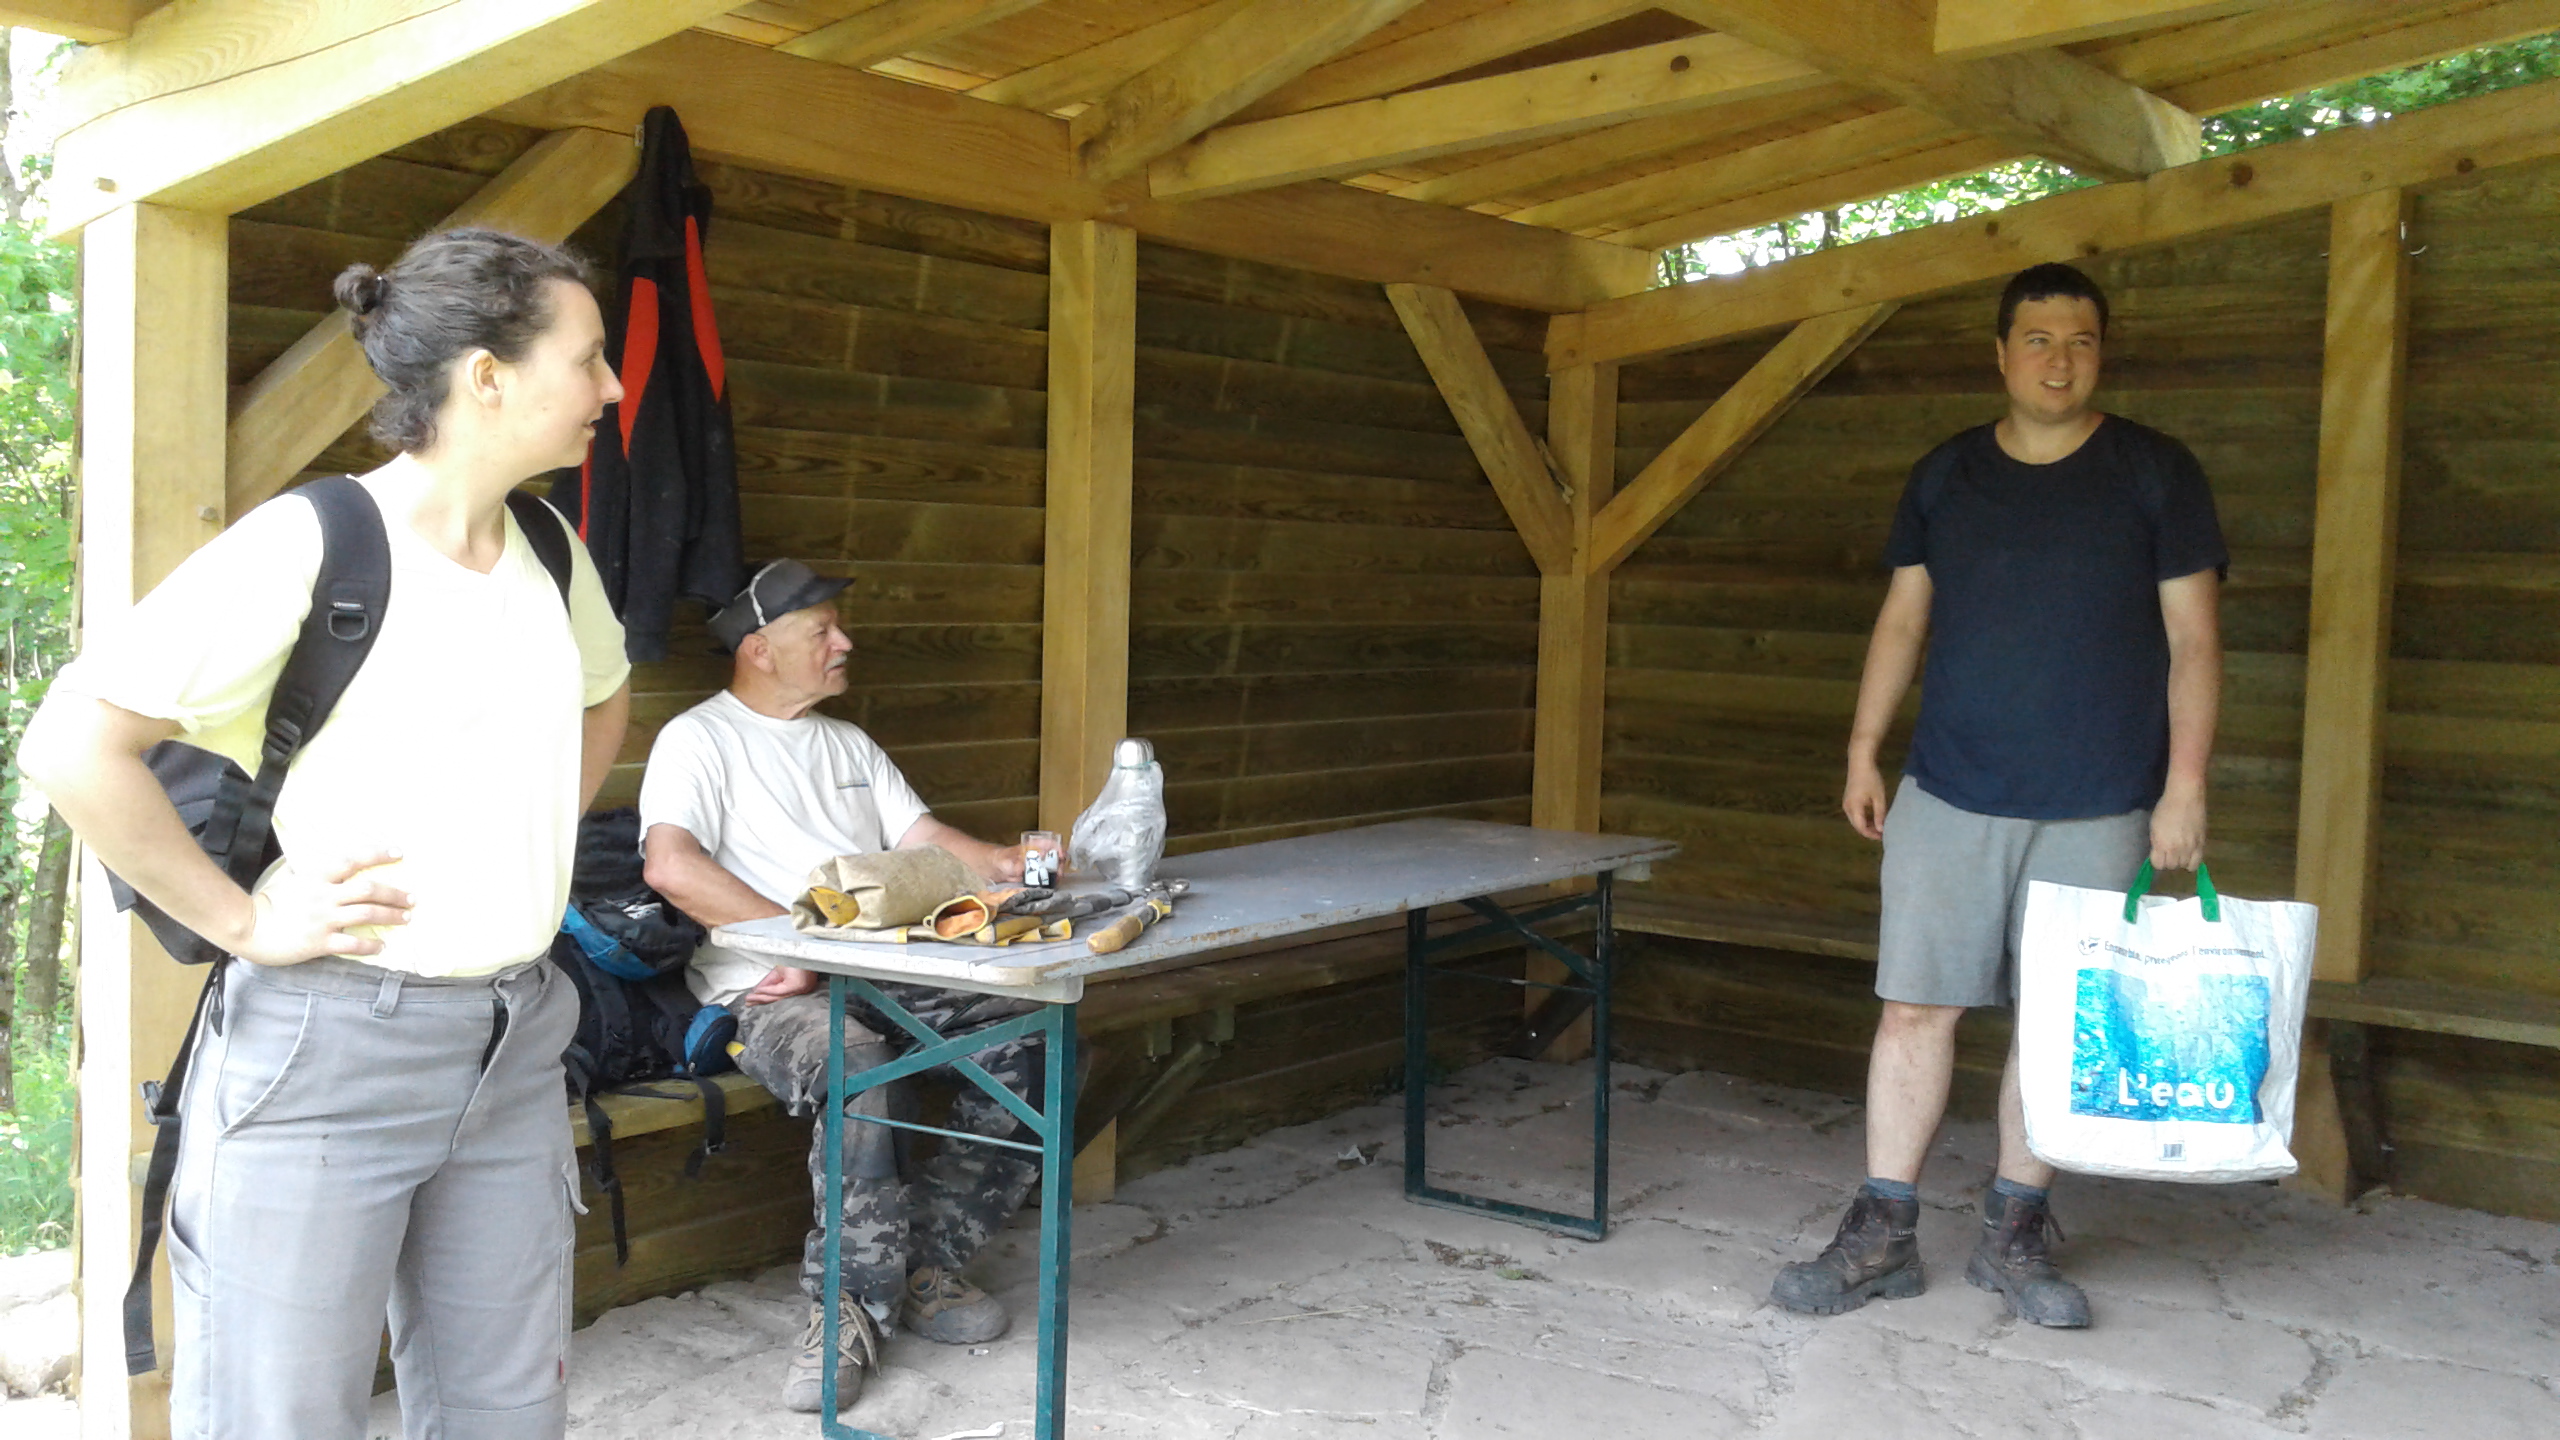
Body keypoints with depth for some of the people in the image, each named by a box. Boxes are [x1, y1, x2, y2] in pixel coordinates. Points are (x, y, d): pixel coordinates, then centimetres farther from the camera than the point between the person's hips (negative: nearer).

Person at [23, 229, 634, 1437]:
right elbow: (72, 743, -17)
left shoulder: (553, 555, 6)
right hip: (326, 1047, -6)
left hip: (513, 1042, 6)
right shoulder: (309, 544, -15)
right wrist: (243, 921, -13)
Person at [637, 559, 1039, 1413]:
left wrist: (1001, 863, -2)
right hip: (770, 990, -7)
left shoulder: (850, 746, 26)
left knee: (1024, 1044, -16)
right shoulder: (700, 739, 3)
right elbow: (670, 866, -14)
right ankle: (851, 1303, -19)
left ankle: (928, 1262, -3)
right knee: (856, 1068, -37)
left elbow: (919, 839, 19)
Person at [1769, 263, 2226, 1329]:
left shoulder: (2155, 472, 2)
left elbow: (2193, 638, 0)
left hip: (2097, 811, -1)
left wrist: (2185, 784, -7)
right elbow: (1902, 619, 14)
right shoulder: (1944, 476, 9)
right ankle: (1883, 1235, 9)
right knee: (1915, 1006, 0)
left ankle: (2014, 1235, 20)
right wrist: (1863, 749, 8)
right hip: (1949, 799, 2)